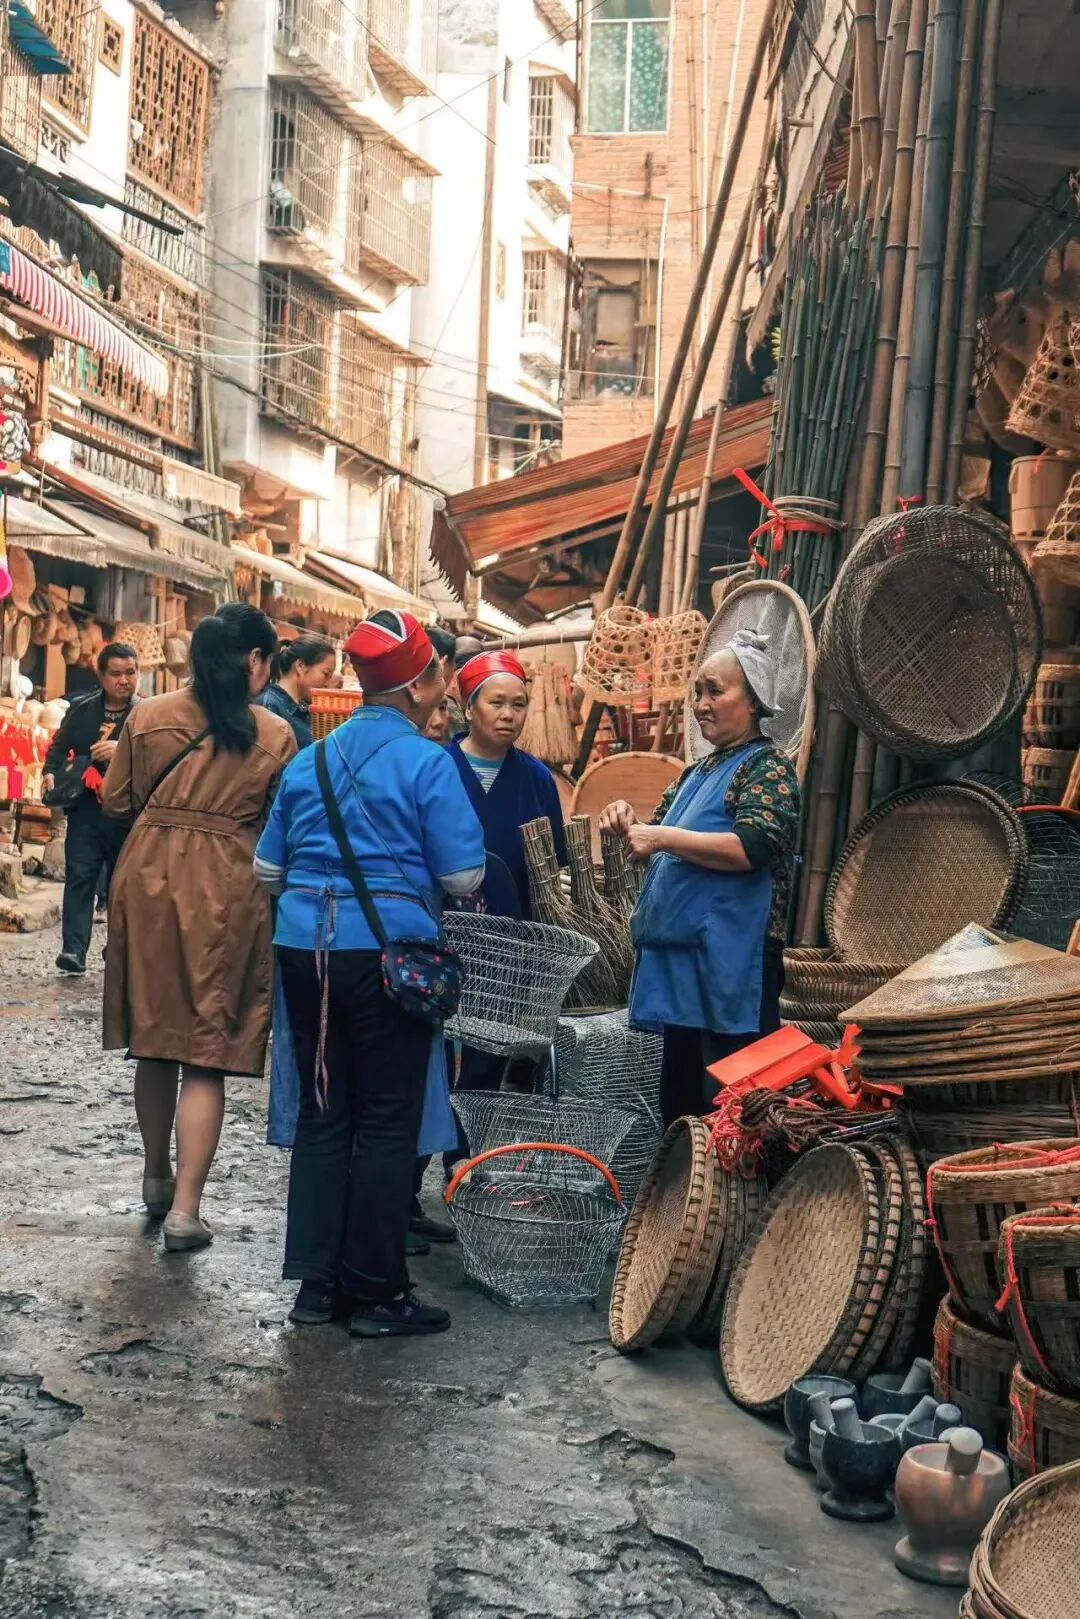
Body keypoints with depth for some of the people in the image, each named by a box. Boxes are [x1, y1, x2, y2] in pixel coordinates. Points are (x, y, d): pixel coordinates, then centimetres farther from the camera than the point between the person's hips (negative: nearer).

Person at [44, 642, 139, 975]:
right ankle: (73, 949, -11)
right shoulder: (81, 710, 10)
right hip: (86, 809, 2)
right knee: (79, 877, -7)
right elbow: (60, 746, 15)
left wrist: (123, 751, -27)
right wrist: (50, 772, -3)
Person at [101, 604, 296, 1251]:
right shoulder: (276, 735, -6)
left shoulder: (149, 718, 0)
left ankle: (157, 1177, 33)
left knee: (155, 1036, 17)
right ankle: (186, 1207, -4)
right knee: (207, 1053, 1)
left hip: (149, 881, 3)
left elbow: (117, 801, 8)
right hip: (227, 892, -3)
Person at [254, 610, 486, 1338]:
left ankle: (317, 1281, 17)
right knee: (387, 1121, 2)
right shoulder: (427, 761, -8)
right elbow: (463, 876, -10)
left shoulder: (310, 760, 10)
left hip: (305, 946, 6)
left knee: (322, 1112, 12)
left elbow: (269, 868, 15)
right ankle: (379, 1292, 8)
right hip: (388, 950, -6)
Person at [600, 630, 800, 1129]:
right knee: (679, 1099, 14)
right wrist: (633, 826, 6)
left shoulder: (768, 768, -4)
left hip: (731, 967, -9)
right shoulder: (697, 774, 20)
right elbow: (664, 853, 27)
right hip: (680, 960, 9)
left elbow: (753, 847, -20)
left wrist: (663, 836, -19)